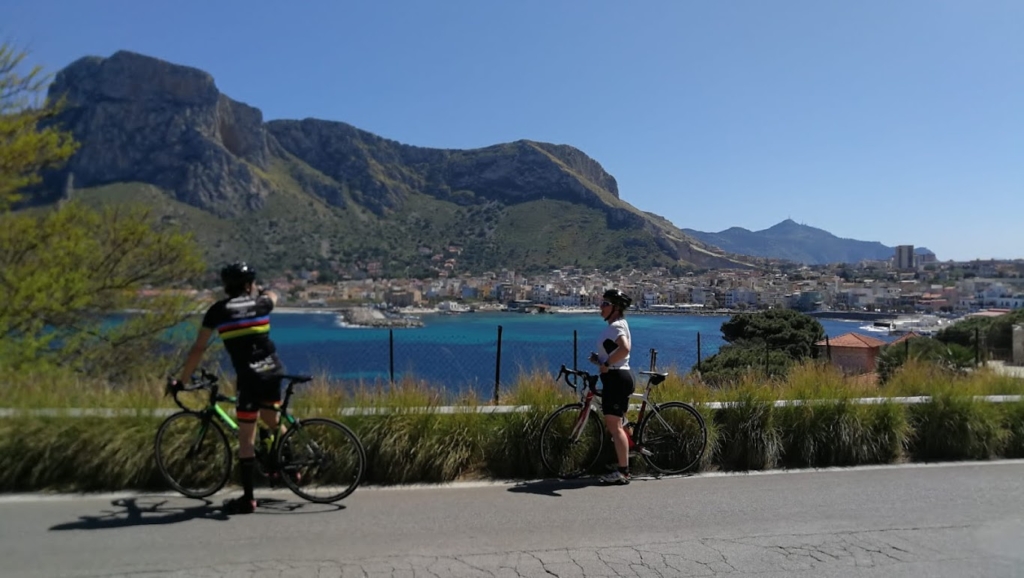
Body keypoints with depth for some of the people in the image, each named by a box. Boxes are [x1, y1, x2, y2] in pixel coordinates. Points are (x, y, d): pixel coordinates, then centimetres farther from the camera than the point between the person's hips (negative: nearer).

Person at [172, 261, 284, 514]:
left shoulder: (218, 310, 3)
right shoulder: (260, 303, 10)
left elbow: (198, 349, 3)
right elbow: (272, 295, 37)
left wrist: (182, 380, 13)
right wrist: (257, 290, 57)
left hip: (249, 377, -4)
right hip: (273, 371, 4)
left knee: (246, 438, 2)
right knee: (272, 420, 28)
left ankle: (248, 498, 5)